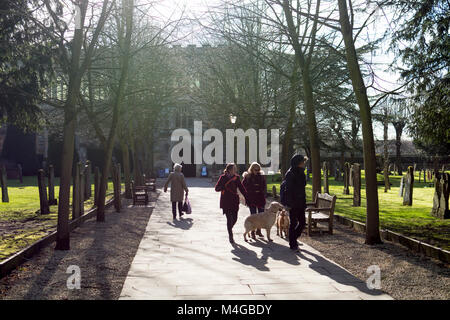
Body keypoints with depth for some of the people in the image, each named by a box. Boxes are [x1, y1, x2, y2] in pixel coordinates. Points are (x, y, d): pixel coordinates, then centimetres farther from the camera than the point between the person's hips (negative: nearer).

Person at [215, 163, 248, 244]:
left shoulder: (236, 177, 5)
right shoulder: (223, 177, -6)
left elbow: (241, 188, 8)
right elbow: (217, 188, -7)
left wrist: (247, 197, 1)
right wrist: (224, 186, -25)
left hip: (234, 201, 4)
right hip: (226, 201, -4)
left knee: (234, 218, 6)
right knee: (229, 219, -7)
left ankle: (230, 229, 37)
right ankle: (230, 236, 5)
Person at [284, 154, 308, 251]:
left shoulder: (300, 173, 12)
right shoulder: (290, 173, -14)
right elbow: (288, 190, -18)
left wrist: (304, 202, 16)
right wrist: (289, 204, -21)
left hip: (300, 203, 8)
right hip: (293, 204, -8)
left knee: (302, 222, 11)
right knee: (293, 223, 0)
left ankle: (293, 239, 29)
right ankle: (292, 244, 11)